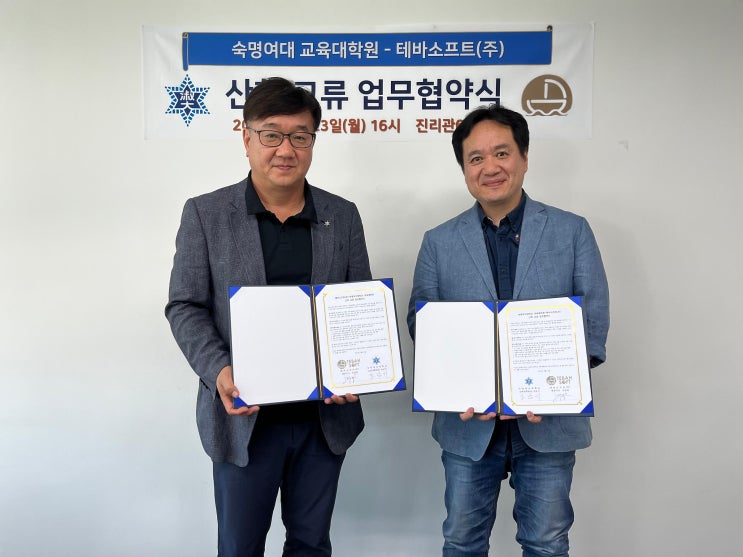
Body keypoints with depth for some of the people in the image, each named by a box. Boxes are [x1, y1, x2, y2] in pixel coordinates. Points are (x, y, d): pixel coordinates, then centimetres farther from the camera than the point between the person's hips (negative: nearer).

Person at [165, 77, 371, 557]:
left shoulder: (343, 216, 3)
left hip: (326, 415, 2)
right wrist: (218, 371, -19)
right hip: (244, 417, -1)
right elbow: (185, 307, -3)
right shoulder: (205, 214, -2)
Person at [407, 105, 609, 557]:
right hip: (467, 423, 1)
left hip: (549, 420, -1)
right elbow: (421, 322, 0)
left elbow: (593, 322, -4)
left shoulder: (573, 231, 0)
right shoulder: (439, 242, 3)